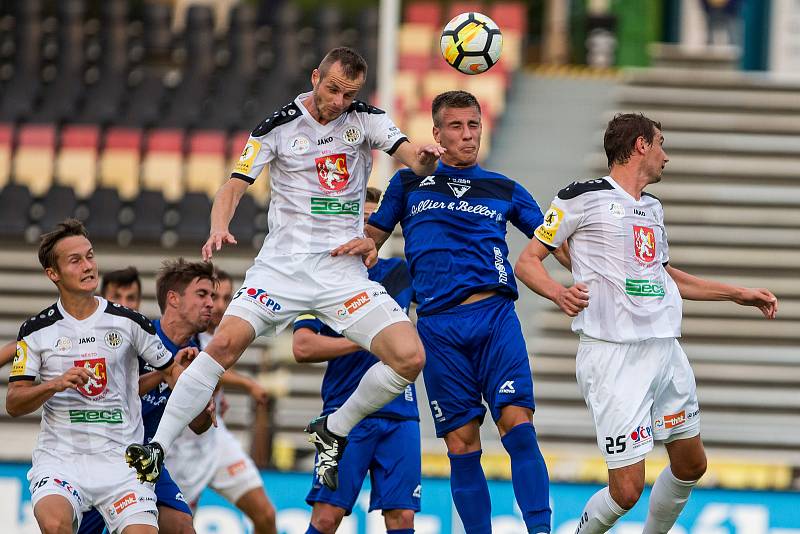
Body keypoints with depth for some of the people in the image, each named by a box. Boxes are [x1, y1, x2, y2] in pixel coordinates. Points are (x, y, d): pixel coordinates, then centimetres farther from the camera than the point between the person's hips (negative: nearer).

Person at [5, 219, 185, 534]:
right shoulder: (37, 331, 3)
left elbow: (170, 369, 15)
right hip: (59, 458, -1)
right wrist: (56, 384, -17)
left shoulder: (128, 322, 5)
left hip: (120, 460, 1)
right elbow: (13, 404, 1)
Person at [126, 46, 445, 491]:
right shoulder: (280, 126, -1)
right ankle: (157, 448, -16)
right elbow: (235, 186, -3)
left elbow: (413, 159, -7)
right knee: (226, 342, -23)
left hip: (344, 269, 2)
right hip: (283, 265, -2)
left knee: (410, 357, -15)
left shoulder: (365, 119, 4)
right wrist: (219, 229, -24)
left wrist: (425, 158, -33)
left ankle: (333, 431, 8)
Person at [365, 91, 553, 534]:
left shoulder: (505, 190, 16)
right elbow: (370, 238, 22)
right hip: (439, 325, 0)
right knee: (461, 441, -2)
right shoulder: (409, 183, 15)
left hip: (495, 315, 0)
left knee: (517, 423, -16)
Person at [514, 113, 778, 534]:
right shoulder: (583, 198, -4)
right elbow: (527, 262, -2)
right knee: (627, 490, -12)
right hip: (613, 354, -8)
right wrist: (559, 293, -23)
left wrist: (737, 293, 34)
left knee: (691, 465, 16)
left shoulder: (652, 207, 18)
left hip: (665, 351, 8)